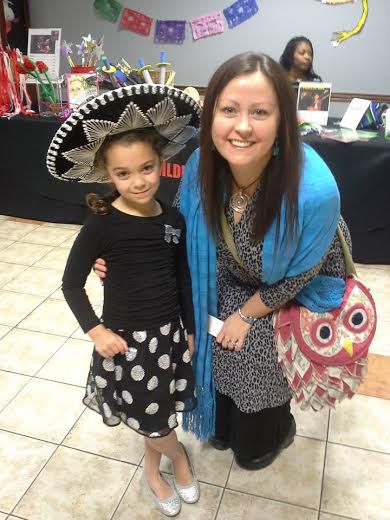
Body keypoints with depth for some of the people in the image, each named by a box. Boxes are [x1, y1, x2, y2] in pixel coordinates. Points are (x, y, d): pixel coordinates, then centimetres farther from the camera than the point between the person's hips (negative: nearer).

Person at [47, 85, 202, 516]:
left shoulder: (174, 219, -5)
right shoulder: (102, 225, -17)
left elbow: (183, 278, 4)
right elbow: (71, 283, -9)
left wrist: (189, 329, 10)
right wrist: (95, 331, -14)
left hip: (169, 331, 4)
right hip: (126, 337, -4)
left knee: (160, 412, 20)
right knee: (148, 419, 10)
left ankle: (153, 469, 49)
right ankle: (178, 455, 43)